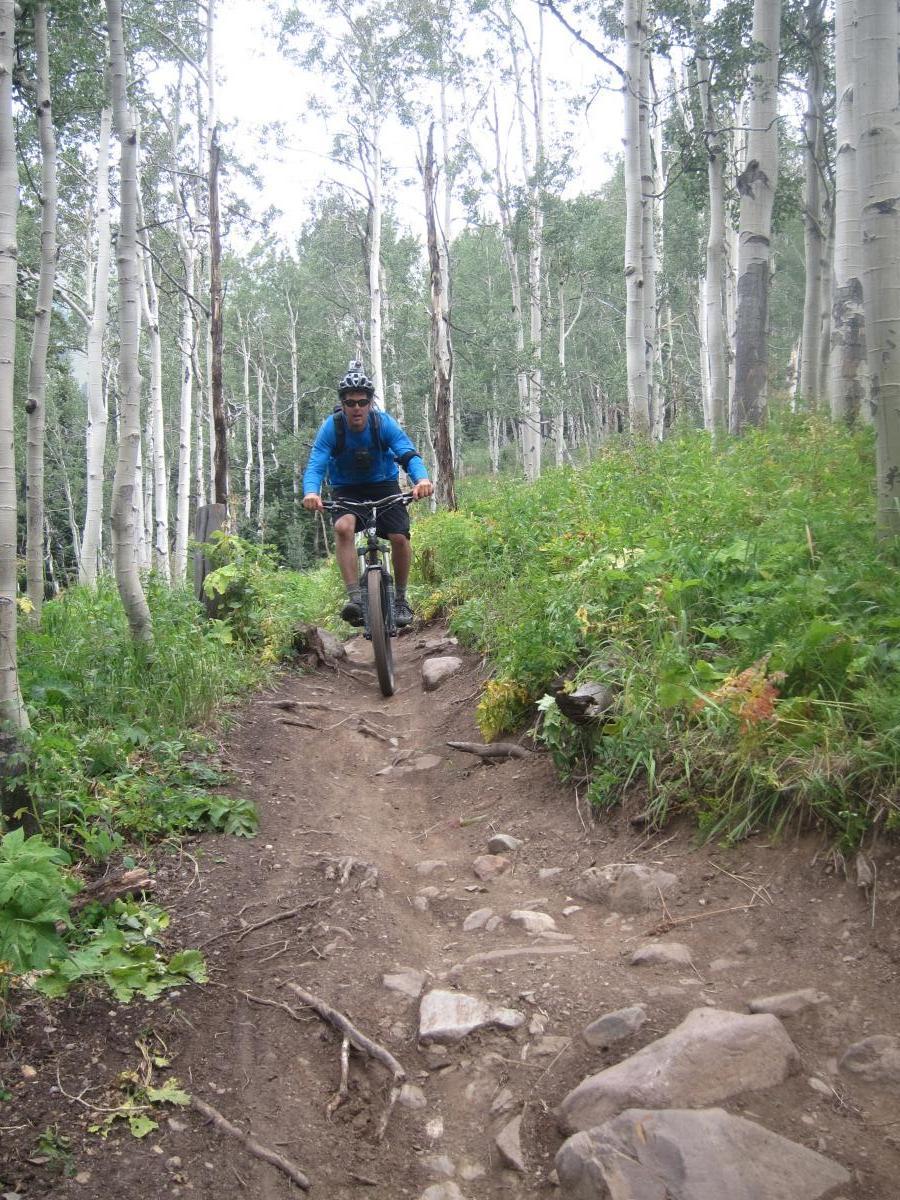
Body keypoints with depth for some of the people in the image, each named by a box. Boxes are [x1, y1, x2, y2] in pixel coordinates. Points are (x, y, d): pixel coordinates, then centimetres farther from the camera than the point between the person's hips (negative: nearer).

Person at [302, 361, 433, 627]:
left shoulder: (384, 423, -19)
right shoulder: (331, 427, -20)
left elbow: (408, 454, -30)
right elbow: (315, 465, -28)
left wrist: (422, 479, -52)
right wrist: (311, 492, -50)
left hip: (383, 485, 1)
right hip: (346, 489, 0)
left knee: (399, 538, -17)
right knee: (343, 528, -30)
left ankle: (400, 598, 6)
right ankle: (355, 598, -29)